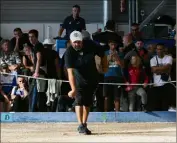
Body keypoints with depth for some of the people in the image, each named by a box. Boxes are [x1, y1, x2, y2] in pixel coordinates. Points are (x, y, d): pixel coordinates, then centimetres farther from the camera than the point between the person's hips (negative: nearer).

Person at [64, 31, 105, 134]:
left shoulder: (91, 46, -19)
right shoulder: (69, 53, -27)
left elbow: (102, 54, 1)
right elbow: (70, 72, -37)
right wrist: (73, 89, -46)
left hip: (93, 79, 3)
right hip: (79, 80, -3)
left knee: (87, 102, 9)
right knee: (79, 100, -17)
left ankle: (84, 125, 20)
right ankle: (81, 125, -20)